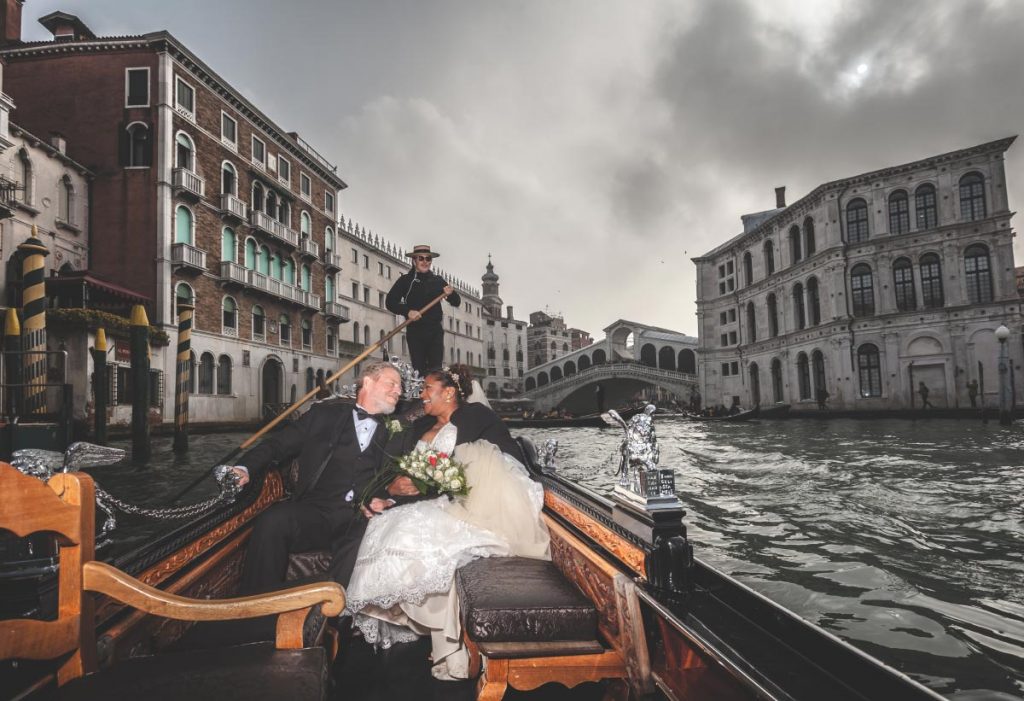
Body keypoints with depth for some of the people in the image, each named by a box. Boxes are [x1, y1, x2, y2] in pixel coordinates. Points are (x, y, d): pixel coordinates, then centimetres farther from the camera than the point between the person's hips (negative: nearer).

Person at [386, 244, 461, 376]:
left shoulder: (438, 281, 11)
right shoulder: (405, 280, 4)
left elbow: (456, 302, 12)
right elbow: (390, 302, -1)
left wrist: (451, 293, -11)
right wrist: (407, 311, -17)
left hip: (435, 331, 2)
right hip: (415, 332, -1)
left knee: (436, 371, -6)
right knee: (419, 370, -2)